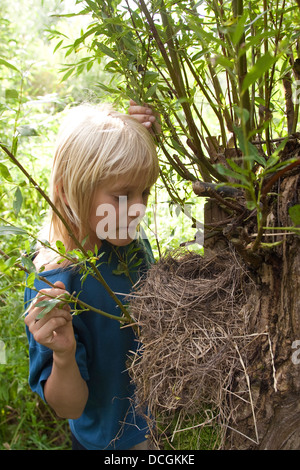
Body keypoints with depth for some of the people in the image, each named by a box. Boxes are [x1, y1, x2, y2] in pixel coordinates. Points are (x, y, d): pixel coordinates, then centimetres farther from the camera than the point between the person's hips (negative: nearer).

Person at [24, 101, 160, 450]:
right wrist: (63, 355, -45)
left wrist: (144, 135, -14)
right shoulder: (54, 285, -34)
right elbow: (69, 408, -24)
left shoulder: (133, 243, -16)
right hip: (112, 440, -5)